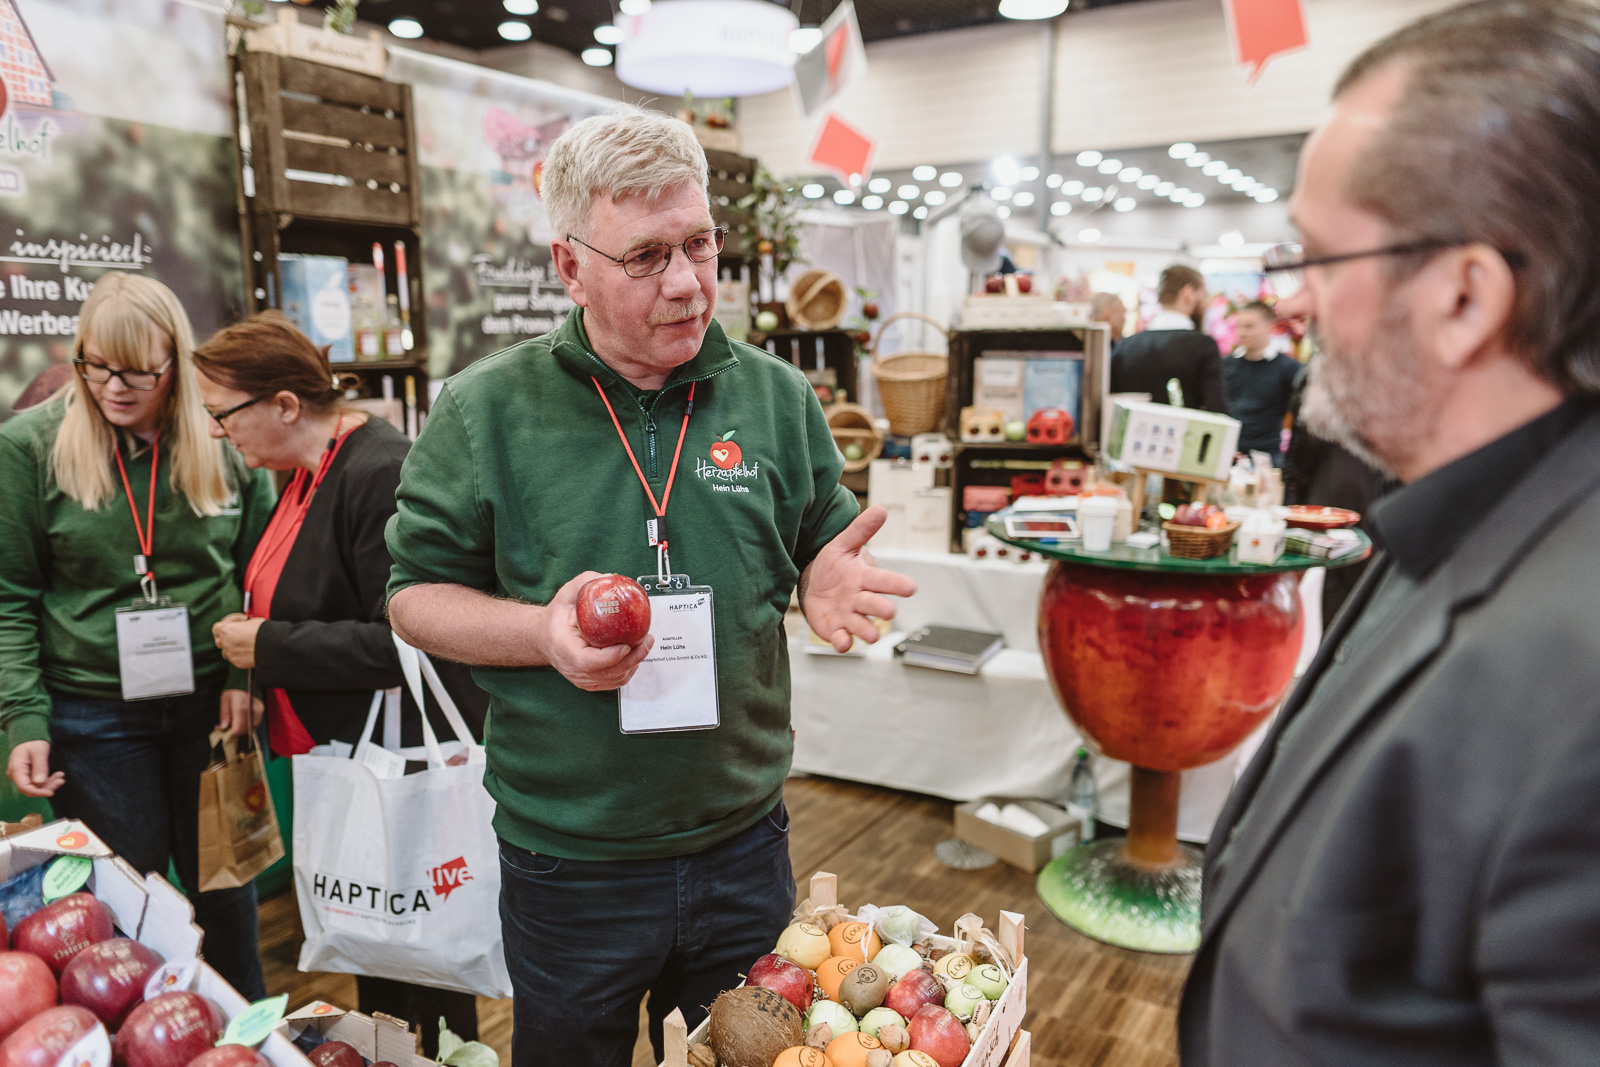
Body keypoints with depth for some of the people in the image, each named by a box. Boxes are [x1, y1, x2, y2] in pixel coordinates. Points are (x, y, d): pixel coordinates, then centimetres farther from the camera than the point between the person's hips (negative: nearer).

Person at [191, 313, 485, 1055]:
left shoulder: (383, 474, -22)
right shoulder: (311, 472, 10)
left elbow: (403, 640, -27)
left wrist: (270, 648, -18)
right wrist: (251, 632, 7)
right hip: (336, 757, 10)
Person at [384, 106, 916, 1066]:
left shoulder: (779, 396, -1)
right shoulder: (485, 410, -8)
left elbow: (822, 548, 8)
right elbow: (417, 592, -3)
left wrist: (828, 583, -16)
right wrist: (543, 633, -20)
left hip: (745, 846, 2)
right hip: (568, 867, -2)